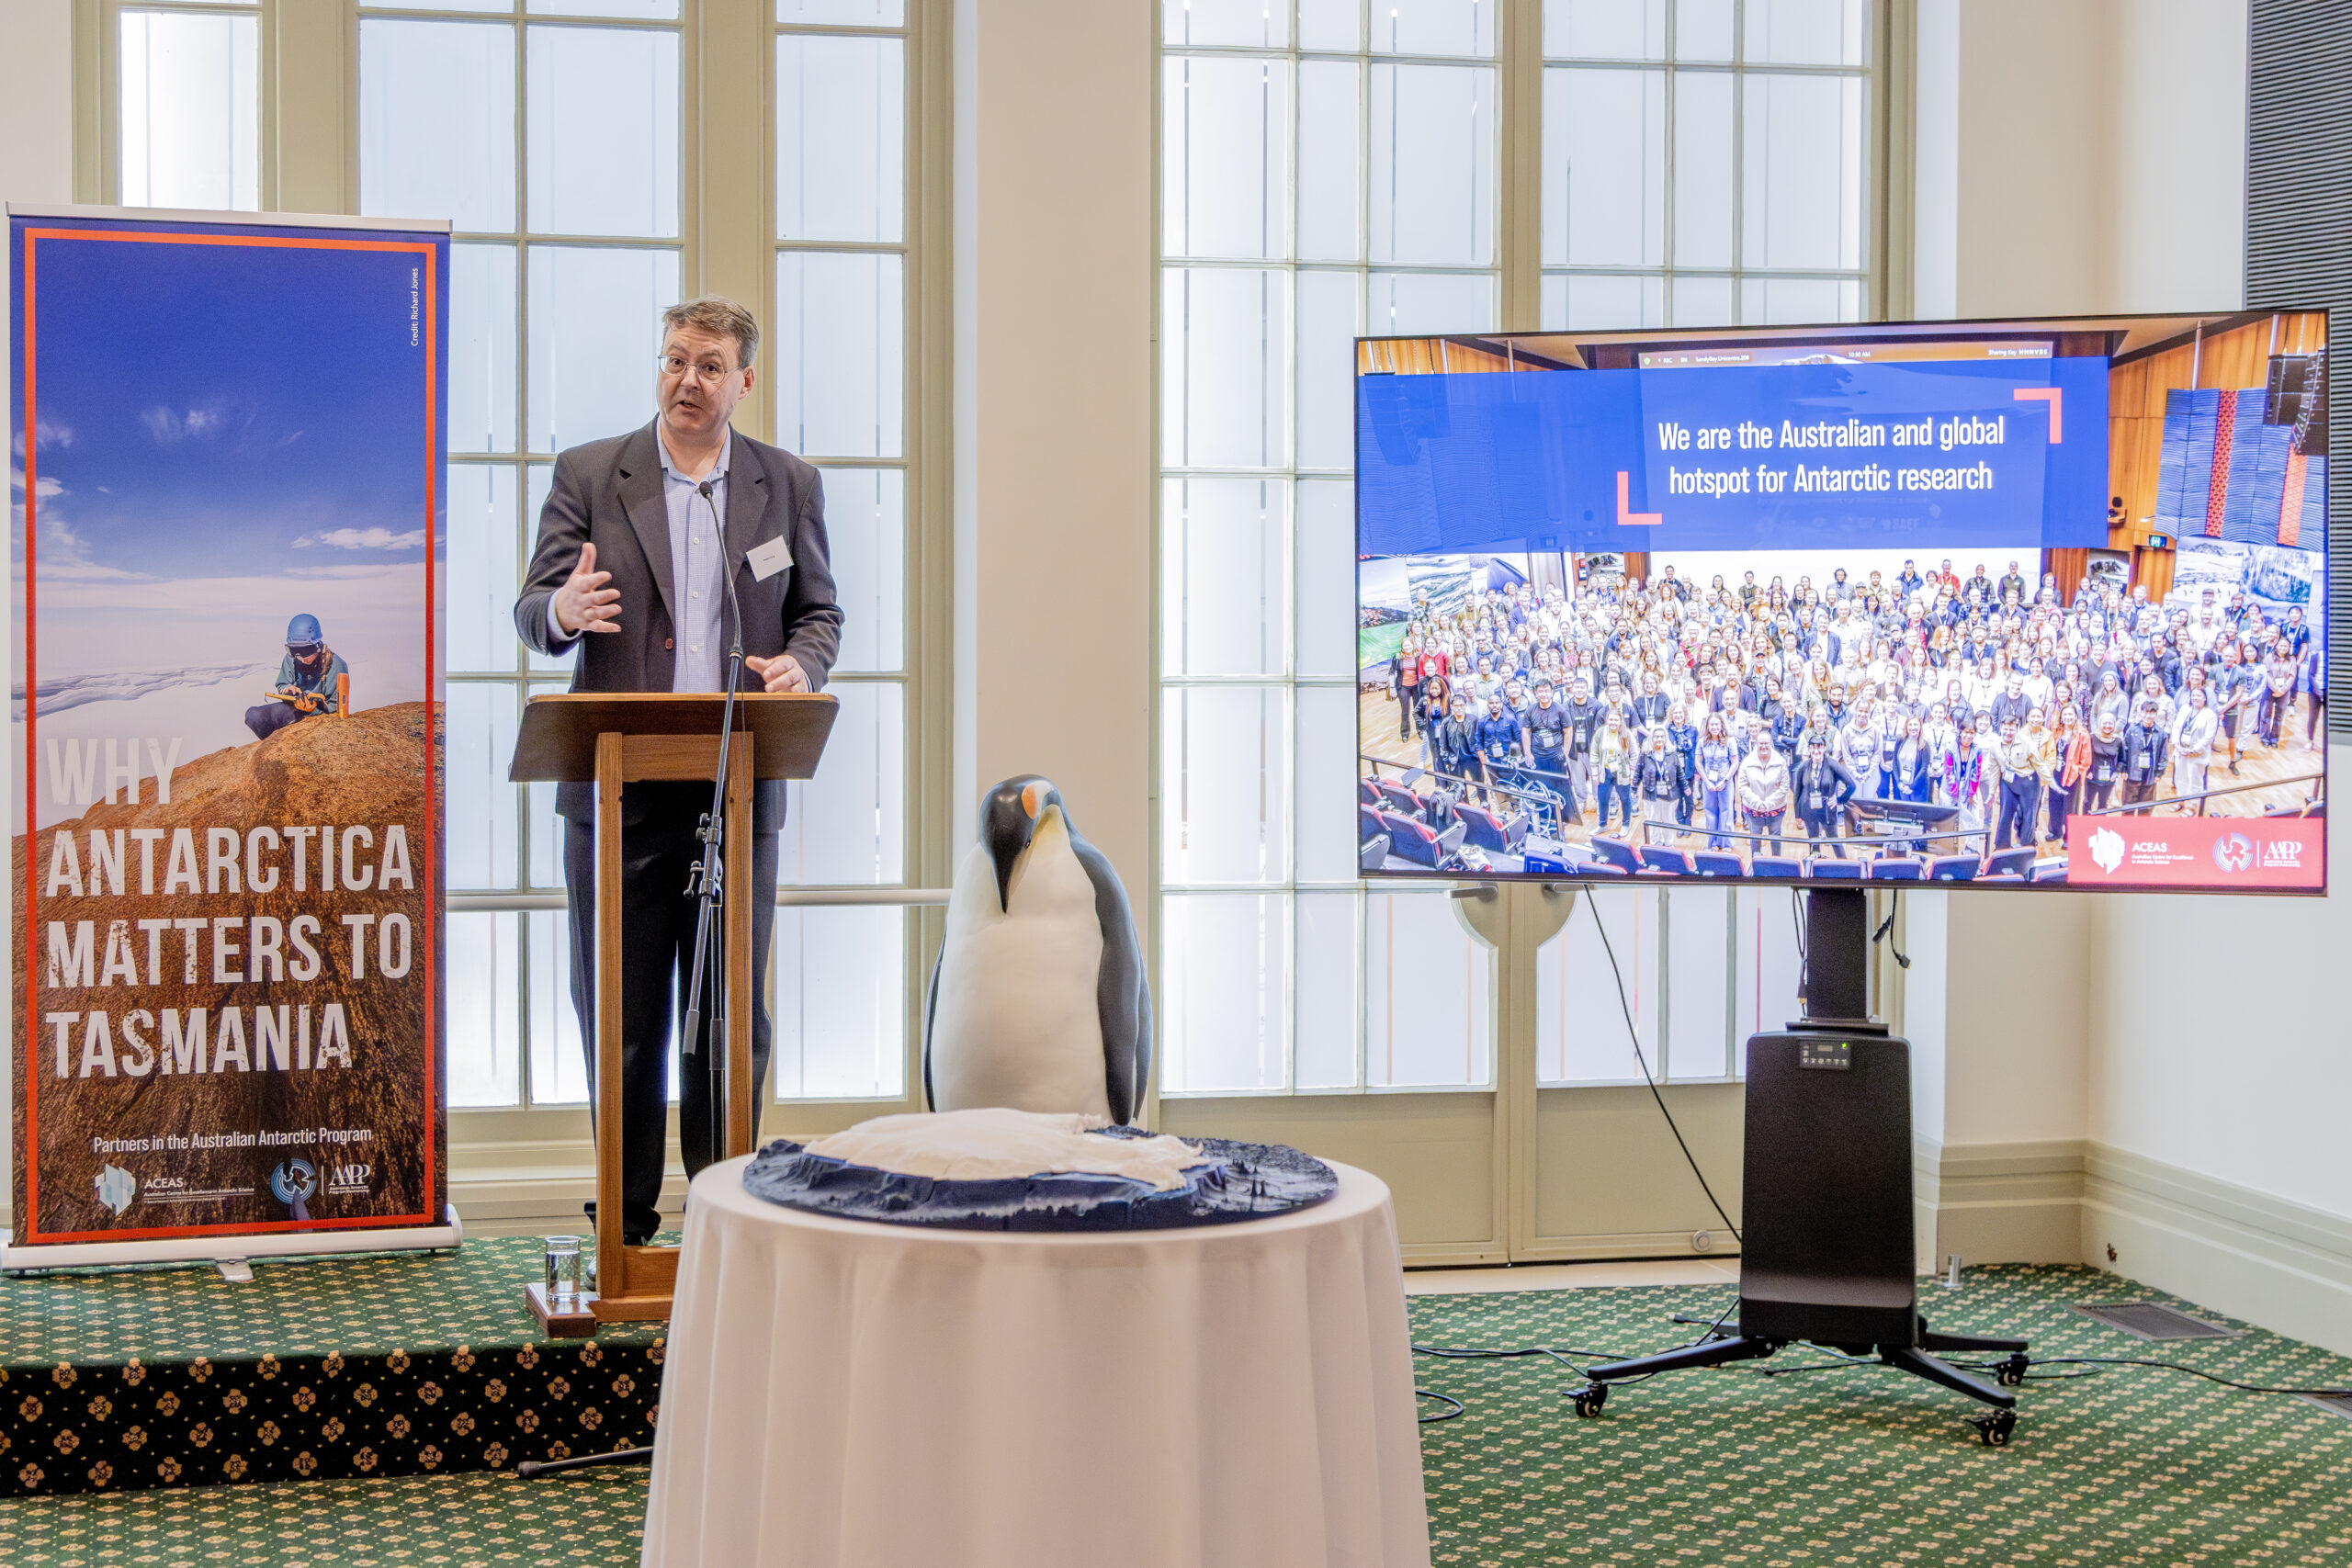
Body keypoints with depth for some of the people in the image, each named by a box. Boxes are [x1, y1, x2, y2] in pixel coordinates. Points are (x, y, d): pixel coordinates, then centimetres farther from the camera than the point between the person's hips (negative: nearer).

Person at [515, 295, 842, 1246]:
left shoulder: (788, 484, 11)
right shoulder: (587, 475, 7)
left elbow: (819, 610, 13)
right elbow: (534, 612, 3)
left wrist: (800, 664, -10)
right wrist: (562, 610, -22)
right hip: (619, 785, -1)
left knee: (733, 1015, 3)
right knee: (621, 1016, 3)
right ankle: (625, 1228, 13)